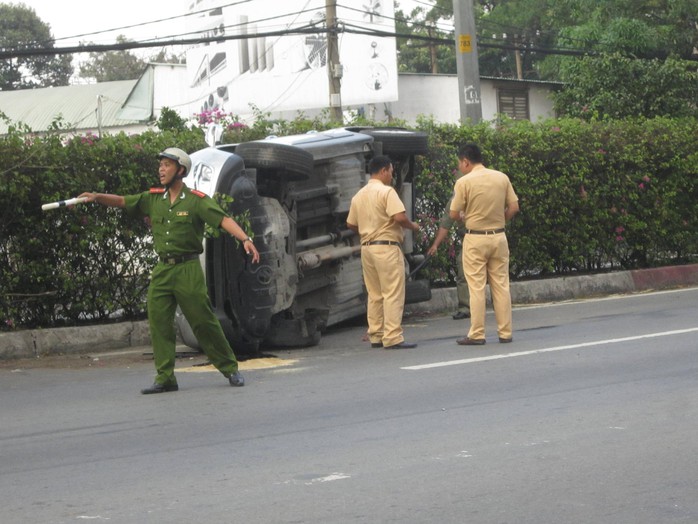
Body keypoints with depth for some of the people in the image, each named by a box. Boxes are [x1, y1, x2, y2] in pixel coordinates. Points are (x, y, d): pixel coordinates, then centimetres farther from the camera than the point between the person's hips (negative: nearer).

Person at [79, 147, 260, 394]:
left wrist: (245, 239, -30)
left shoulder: (196, 200, -6)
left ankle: (230, 369, 11)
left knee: (203, 322, -2)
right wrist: (98, 197, -1)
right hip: (162, 270, 5)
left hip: (187, 269, -5)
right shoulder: (153, 198, 11)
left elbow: (224, 220, -16)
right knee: (158, 322, 0)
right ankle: (165, 378, 6)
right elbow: (122, 201, 14)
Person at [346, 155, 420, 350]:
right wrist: (412, 226, -1)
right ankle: (393, 338, -10)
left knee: (374, 295, 12)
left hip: (366, 247, 8)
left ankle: (375, 336, 14)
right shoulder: (386, 191, -10)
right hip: (386, 246, -8)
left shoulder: (359, 195, 13)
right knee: (393, 294, -6)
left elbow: (351, 224, 17)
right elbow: (399, 217, -19)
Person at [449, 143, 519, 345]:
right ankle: (505, 332, 12)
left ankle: (477, 334, 2)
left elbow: (454, 214, -7)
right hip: (498, 237, 4)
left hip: (475, 239, -4)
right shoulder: (502, 178, 3)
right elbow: (514, 208, 4)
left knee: (476, 287, 1)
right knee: (501, 285, 9)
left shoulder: (464, 182, -10)